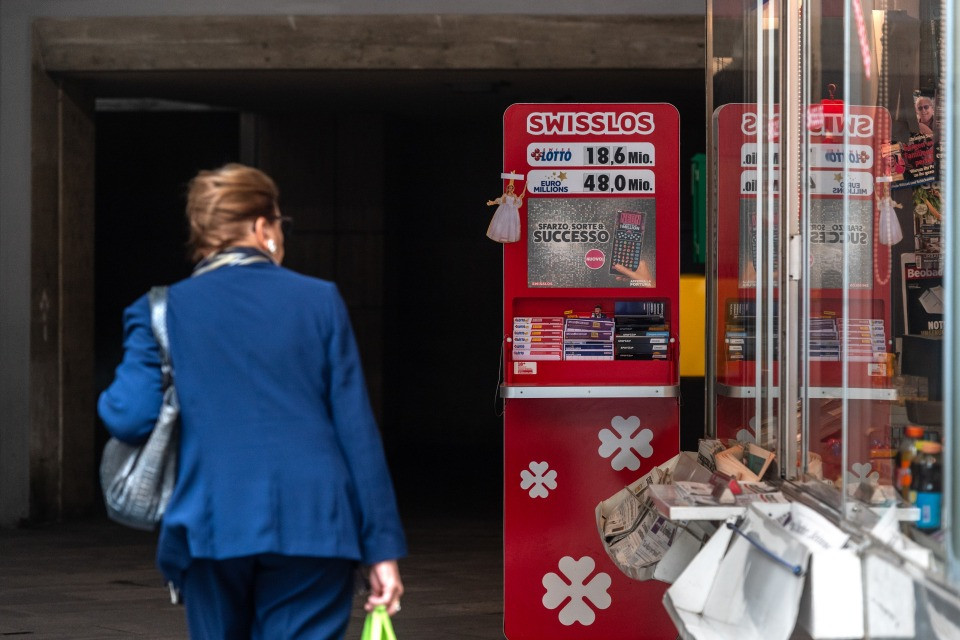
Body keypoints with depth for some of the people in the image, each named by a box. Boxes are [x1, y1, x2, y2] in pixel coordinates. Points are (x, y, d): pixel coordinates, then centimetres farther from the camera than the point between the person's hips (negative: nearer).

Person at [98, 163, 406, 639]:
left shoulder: (164, 310, 4)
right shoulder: (320, 300, 3)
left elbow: (129, 418, -5)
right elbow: (357, 428, 1)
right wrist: (383, 546, 3)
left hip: (210, 528, 1)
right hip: (313, 528, -1)